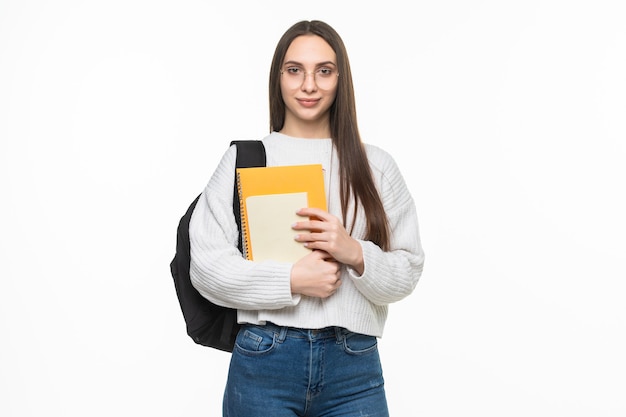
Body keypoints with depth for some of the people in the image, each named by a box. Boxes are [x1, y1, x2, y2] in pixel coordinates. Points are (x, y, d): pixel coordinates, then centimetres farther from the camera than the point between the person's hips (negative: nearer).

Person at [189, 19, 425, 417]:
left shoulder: (376, 165, 6)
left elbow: (407, 272, 4)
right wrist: (292, 280, -15)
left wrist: (355, 254, -14)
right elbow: (207, 264, -5)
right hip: (264, 360, -1)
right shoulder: (243, 159, 2)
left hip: (355, 367, 2)